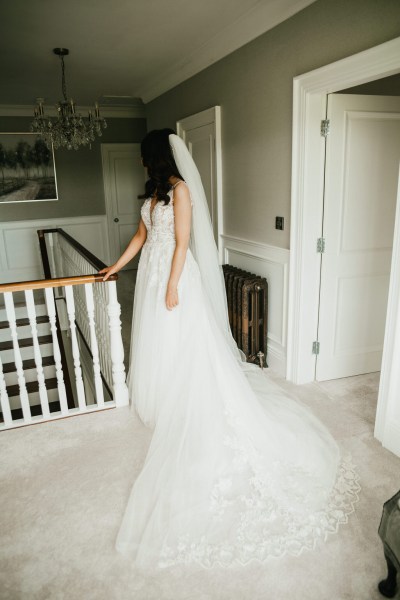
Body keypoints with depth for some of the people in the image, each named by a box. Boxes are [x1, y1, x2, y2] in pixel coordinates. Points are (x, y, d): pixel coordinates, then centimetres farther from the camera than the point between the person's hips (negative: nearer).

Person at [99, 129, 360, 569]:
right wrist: (116, 267, 22)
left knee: (186, 347, -1)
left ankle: (187, 414, 12)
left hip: (175, 275, -9)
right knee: (157, 343, 16)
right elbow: (141, 236, 20)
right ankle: (164, 405, 33)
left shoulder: (180, 189, -11)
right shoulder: (154, 190, 15)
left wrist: (173, 285, -19)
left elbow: (182, 242, -17)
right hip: (152, 273, 9)